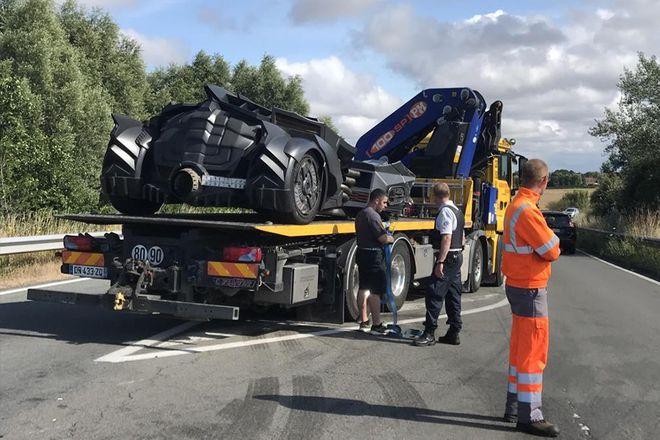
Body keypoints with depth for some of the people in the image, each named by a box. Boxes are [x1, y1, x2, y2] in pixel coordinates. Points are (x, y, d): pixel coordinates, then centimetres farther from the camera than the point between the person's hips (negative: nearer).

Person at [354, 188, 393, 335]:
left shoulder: (360, 214, 16)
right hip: (373, 255, -10)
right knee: (376, 291, -7)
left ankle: (364, 322, 21)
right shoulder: (373, 215, -16)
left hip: (362, 253, 10)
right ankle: (376, 325, -5)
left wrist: (386, 236, 12)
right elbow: (383, 238, -21)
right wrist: (391, 239, 0)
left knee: (364, 288, 14)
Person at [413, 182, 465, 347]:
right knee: (453, 296, 13)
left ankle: (429, 333, -7)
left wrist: (440, 262, -25)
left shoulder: (445, 212, -15)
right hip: (458, 257, 10)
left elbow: (447, 238, -23)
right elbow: (462, 238, 21)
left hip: (447, 258, -10)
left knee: (434, 294, -8)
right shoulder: (457, 211, 16)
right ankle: (453, 334, 19)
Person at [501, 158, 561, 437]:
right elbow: (552, 251, -19)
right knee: (534, 352, -2)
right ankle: (529, 416, 6)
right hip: (530, 290, -10)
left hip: (518, 286, 10)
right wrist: (553, 244, 1)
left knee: (520, 349, 17)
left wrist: (547, 243, -5)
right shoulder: (527, 210, -22)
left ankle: (514, 408, 27)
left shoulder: (517, 205, 11)